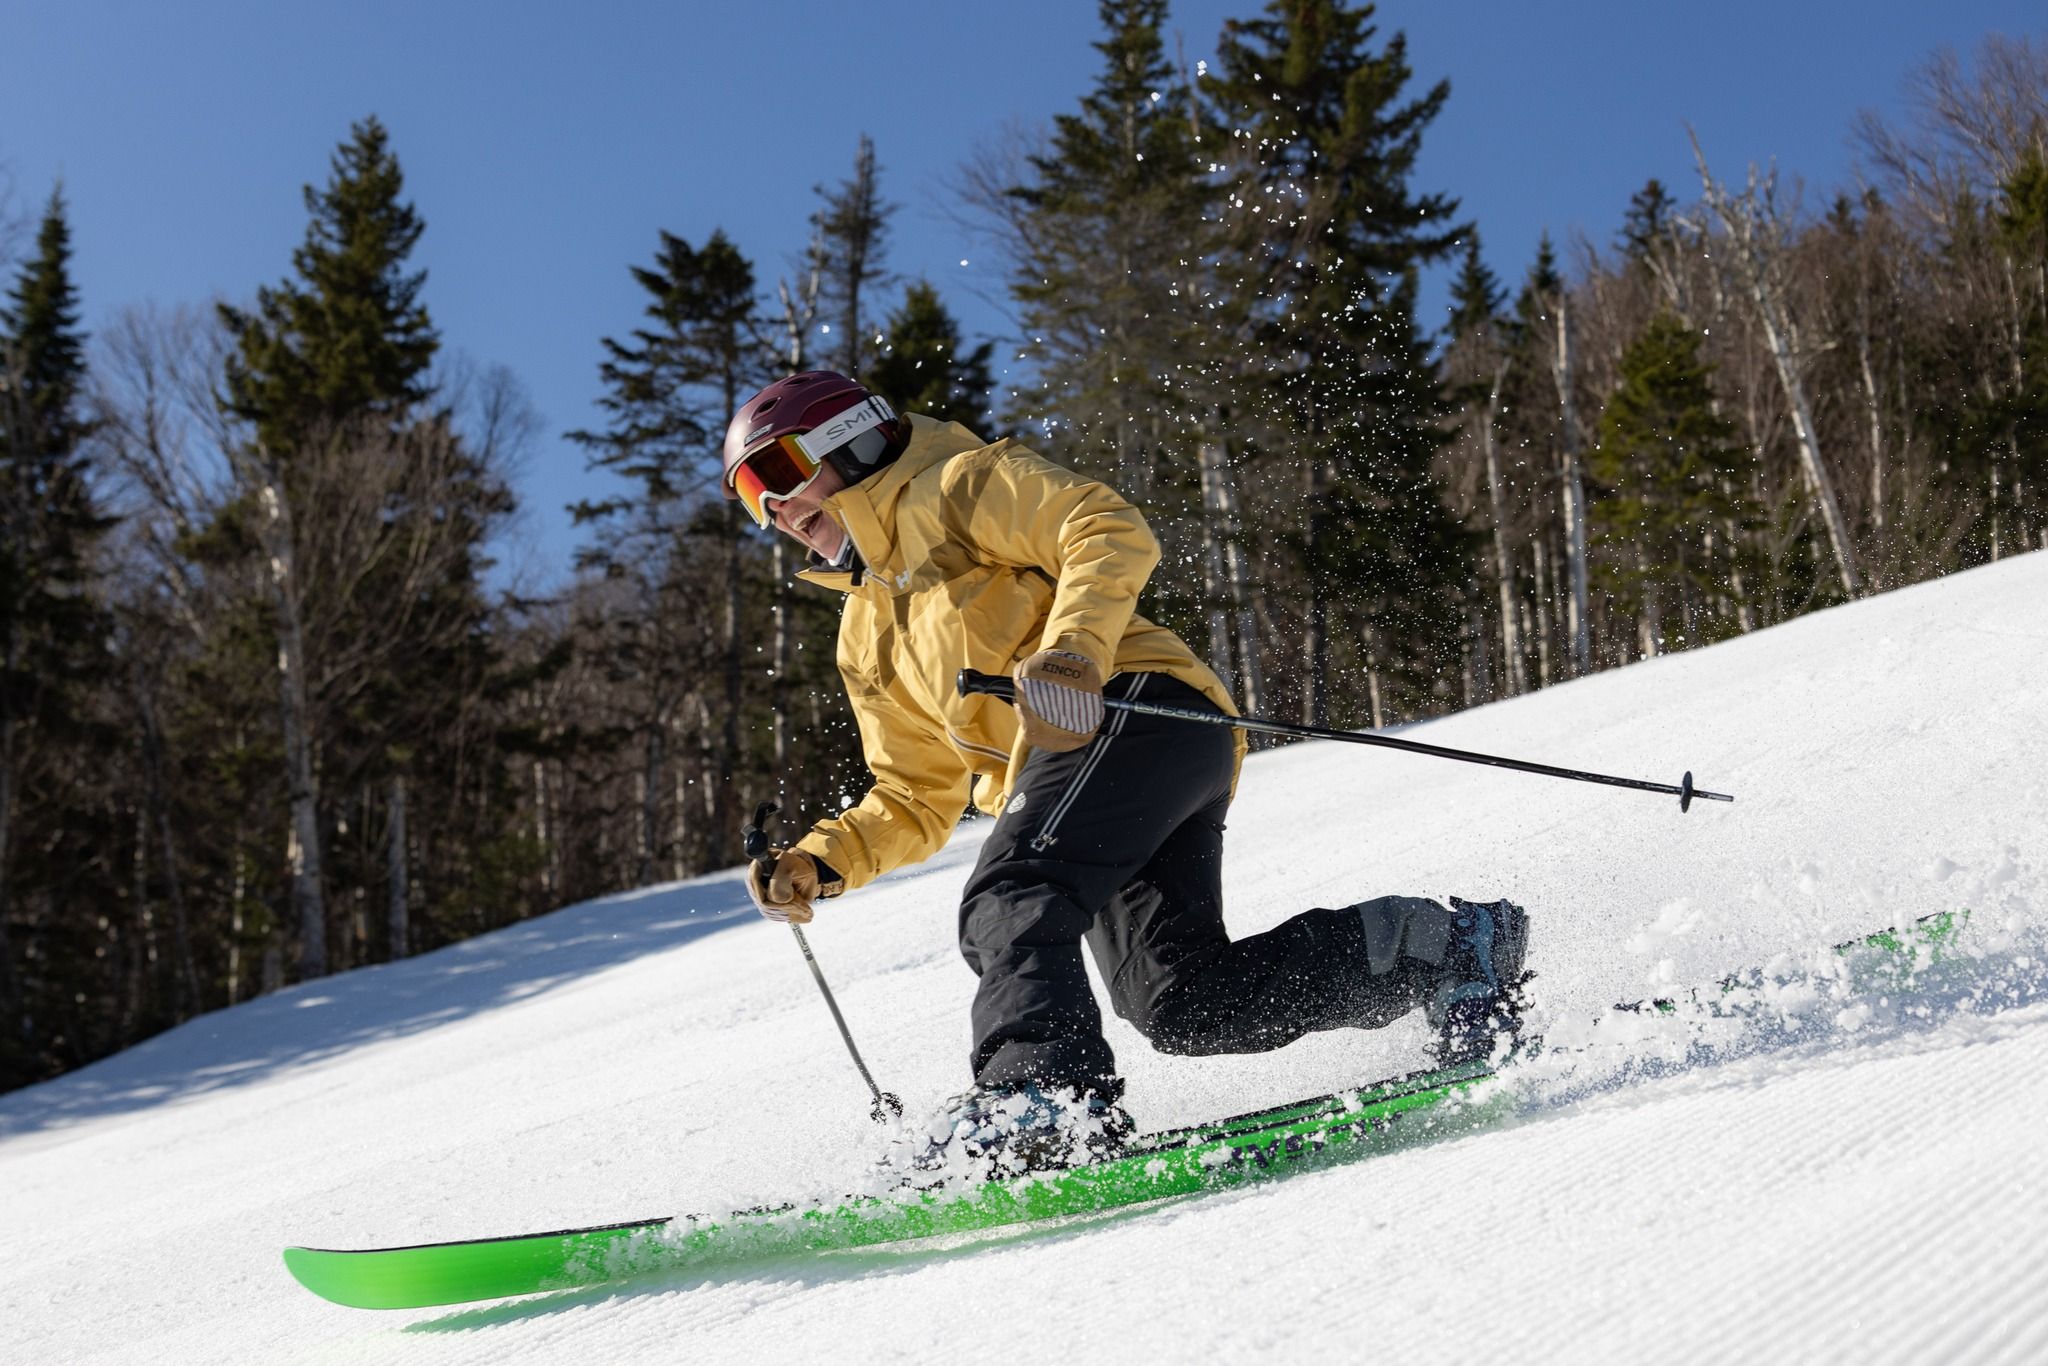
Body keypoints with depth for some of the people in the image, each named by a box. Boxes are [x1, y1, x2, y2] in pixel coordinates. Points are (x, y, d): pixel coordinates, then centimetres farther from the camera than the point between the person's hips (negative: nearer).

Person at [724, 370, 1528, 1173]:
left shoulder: (945, 488, 7)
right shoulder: (867, 640, 29)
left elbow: (1112, 533, -7)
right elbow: (917, 802, 28)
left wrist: (1070, 651, -24)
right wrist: (818, 863, 12)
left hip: (1134, 711, -7)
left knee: (1009, 902, -26)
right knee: (1186, 1004, -7)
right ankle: (1437, 944, 2)